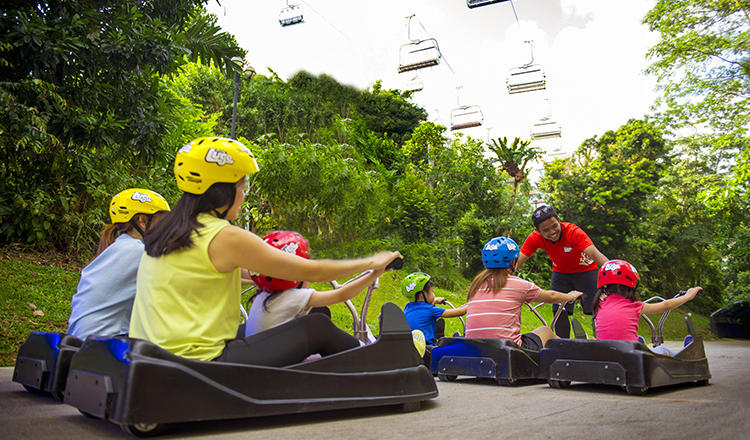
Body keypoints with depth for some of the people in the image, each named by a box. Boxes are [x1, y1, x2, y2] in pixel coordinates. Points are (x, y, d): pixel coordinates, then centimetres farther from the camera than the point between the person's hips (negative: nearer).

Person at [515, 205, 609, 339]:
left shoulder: (573, 231, -33)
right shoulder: (535, 238, -22)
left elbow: (595, 254, -43)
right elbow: (516, 262, -23)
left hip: (585, 269, -3)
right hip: (561, 273, 3)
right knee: (560, 312, -4)